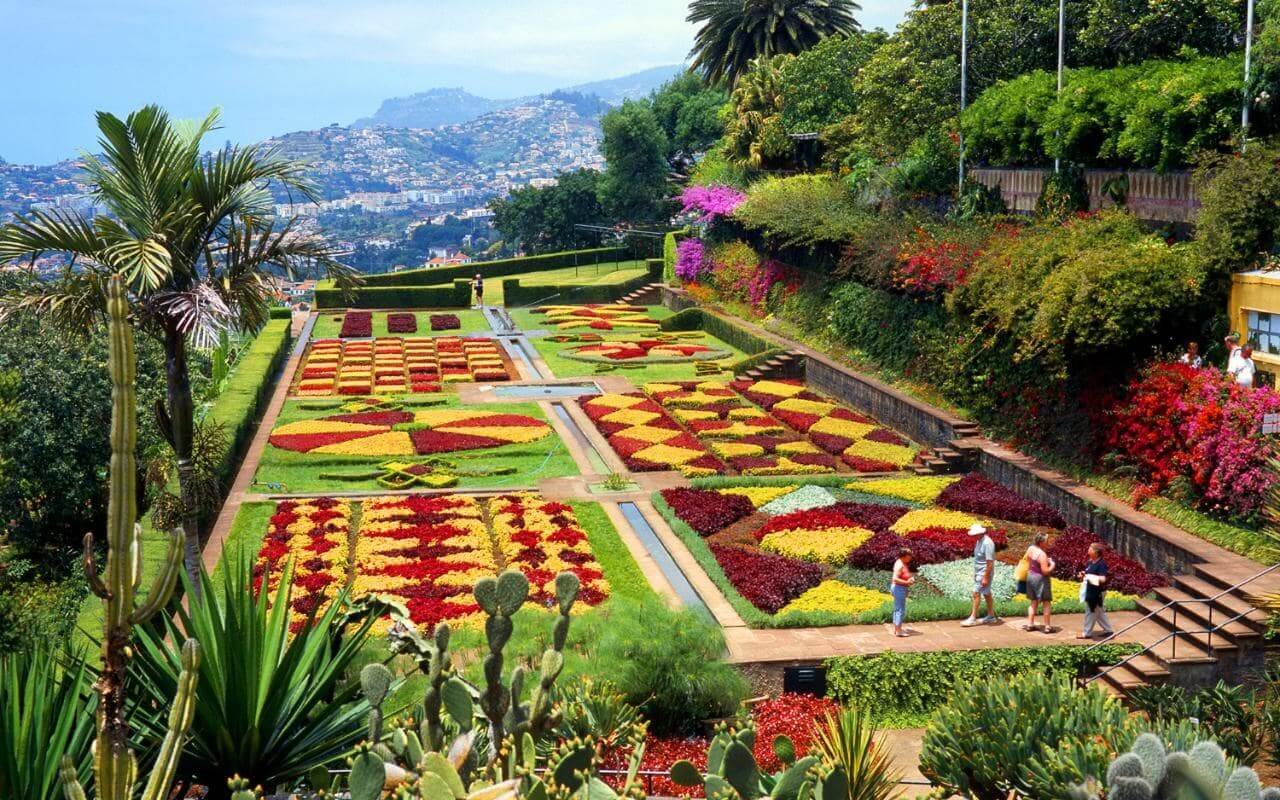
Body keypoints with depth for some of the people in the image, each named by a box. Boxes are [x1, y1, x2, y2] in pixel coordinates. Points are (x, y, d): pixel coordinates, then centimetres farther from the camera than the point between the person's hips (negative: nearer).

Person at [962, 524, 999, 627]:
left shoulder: (987, 543, -22)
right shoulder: (979, 541, 7)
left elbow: (990, 562, -23)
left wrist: (986, 578, -23)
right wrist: (975, 573, 16)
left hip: (984, 573, -9)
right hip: (978, 572, 9)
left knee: (976, 593, -7)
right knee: (987, 594, 15)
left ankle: (973, 618, -2)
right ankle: (991, 616, 24)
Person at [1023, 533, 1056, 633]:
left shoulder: (1030, 549, 1)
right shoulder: (1042, 554, -23)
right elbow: (1045, 571, -23)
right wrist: (1052, 565, -7)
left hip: (1031, 576, 8)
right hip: (1040, 579, -8)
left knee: (1034, 602, 18)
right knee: (1047, 603, 3)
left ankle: (1030, 624, 19)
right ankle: (1047, 627, 5)